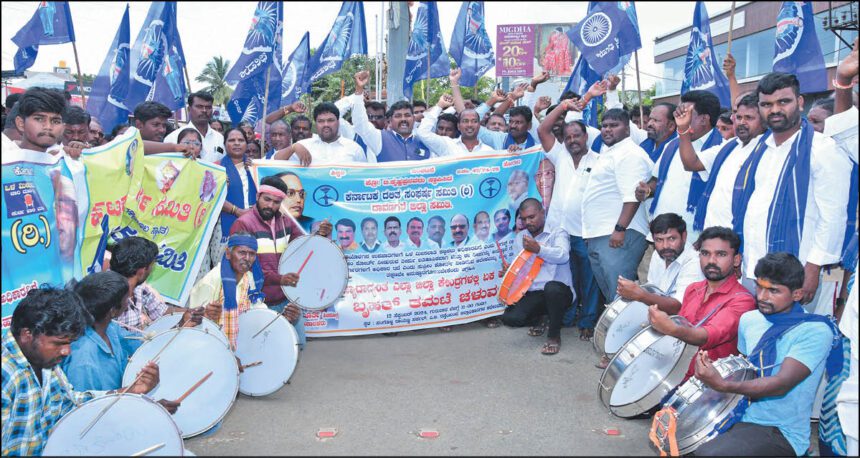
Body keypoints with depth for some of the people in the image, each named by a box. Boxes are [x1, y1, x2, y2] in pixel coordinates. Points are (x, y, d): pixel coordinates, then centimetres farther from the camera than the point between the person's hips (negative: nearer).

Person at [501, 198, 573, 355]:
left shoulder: (557, 232, 1)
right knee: (510, 317, -20)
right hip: (532, 293, 5)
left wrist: (539, 249, -30)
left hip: (558, 290, -5)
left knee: (551, 288, -41)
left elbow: (562, 256, -18)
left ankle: (554, 335, -14)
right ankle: (540, 317, 17)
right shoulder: (520, 238, 17)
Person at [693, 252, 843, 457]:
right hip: (739, 416, 7)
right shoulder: (749, 319, 7)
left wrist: (723, 385, -36)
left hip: (779, 432, -7)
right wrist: (710, 368, 0)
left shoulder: (815, 331, -13)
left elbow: (782, 384, -24)